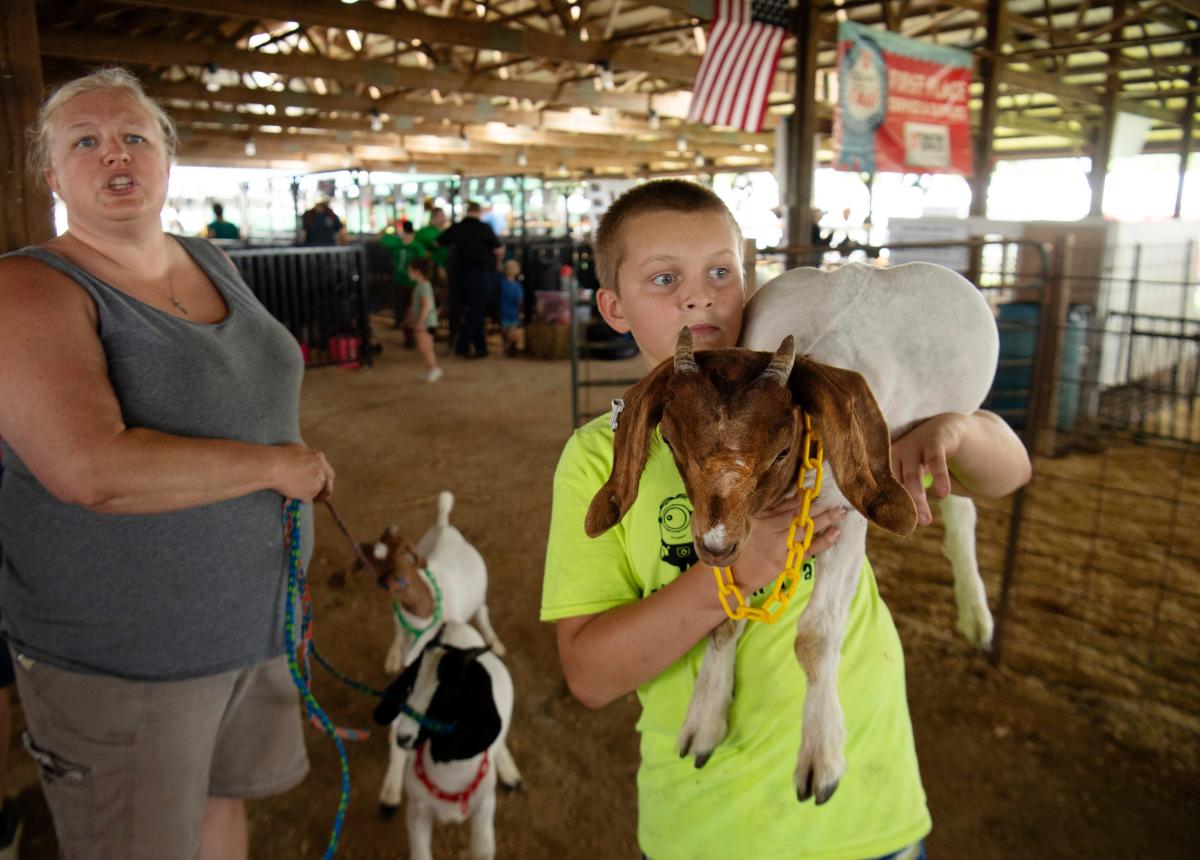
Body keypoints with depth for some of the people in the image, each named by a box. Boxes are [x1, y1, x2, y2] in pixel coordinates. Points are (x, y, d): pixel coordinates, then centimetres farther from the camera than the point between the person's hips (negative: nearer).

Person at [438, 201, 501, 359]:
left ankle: (480, 347, 16)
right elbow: (498, 250, -5)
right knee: (476, 312, 1)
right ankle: (461, 346, -6)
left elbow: (438, 243, 9)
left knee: (473, 310, 14)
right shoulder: (485, 228, -7)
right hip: (481, 273, -5)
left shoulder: (455, 228, 3)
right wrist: (497, 264, 14)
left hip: (461, 273, 5)